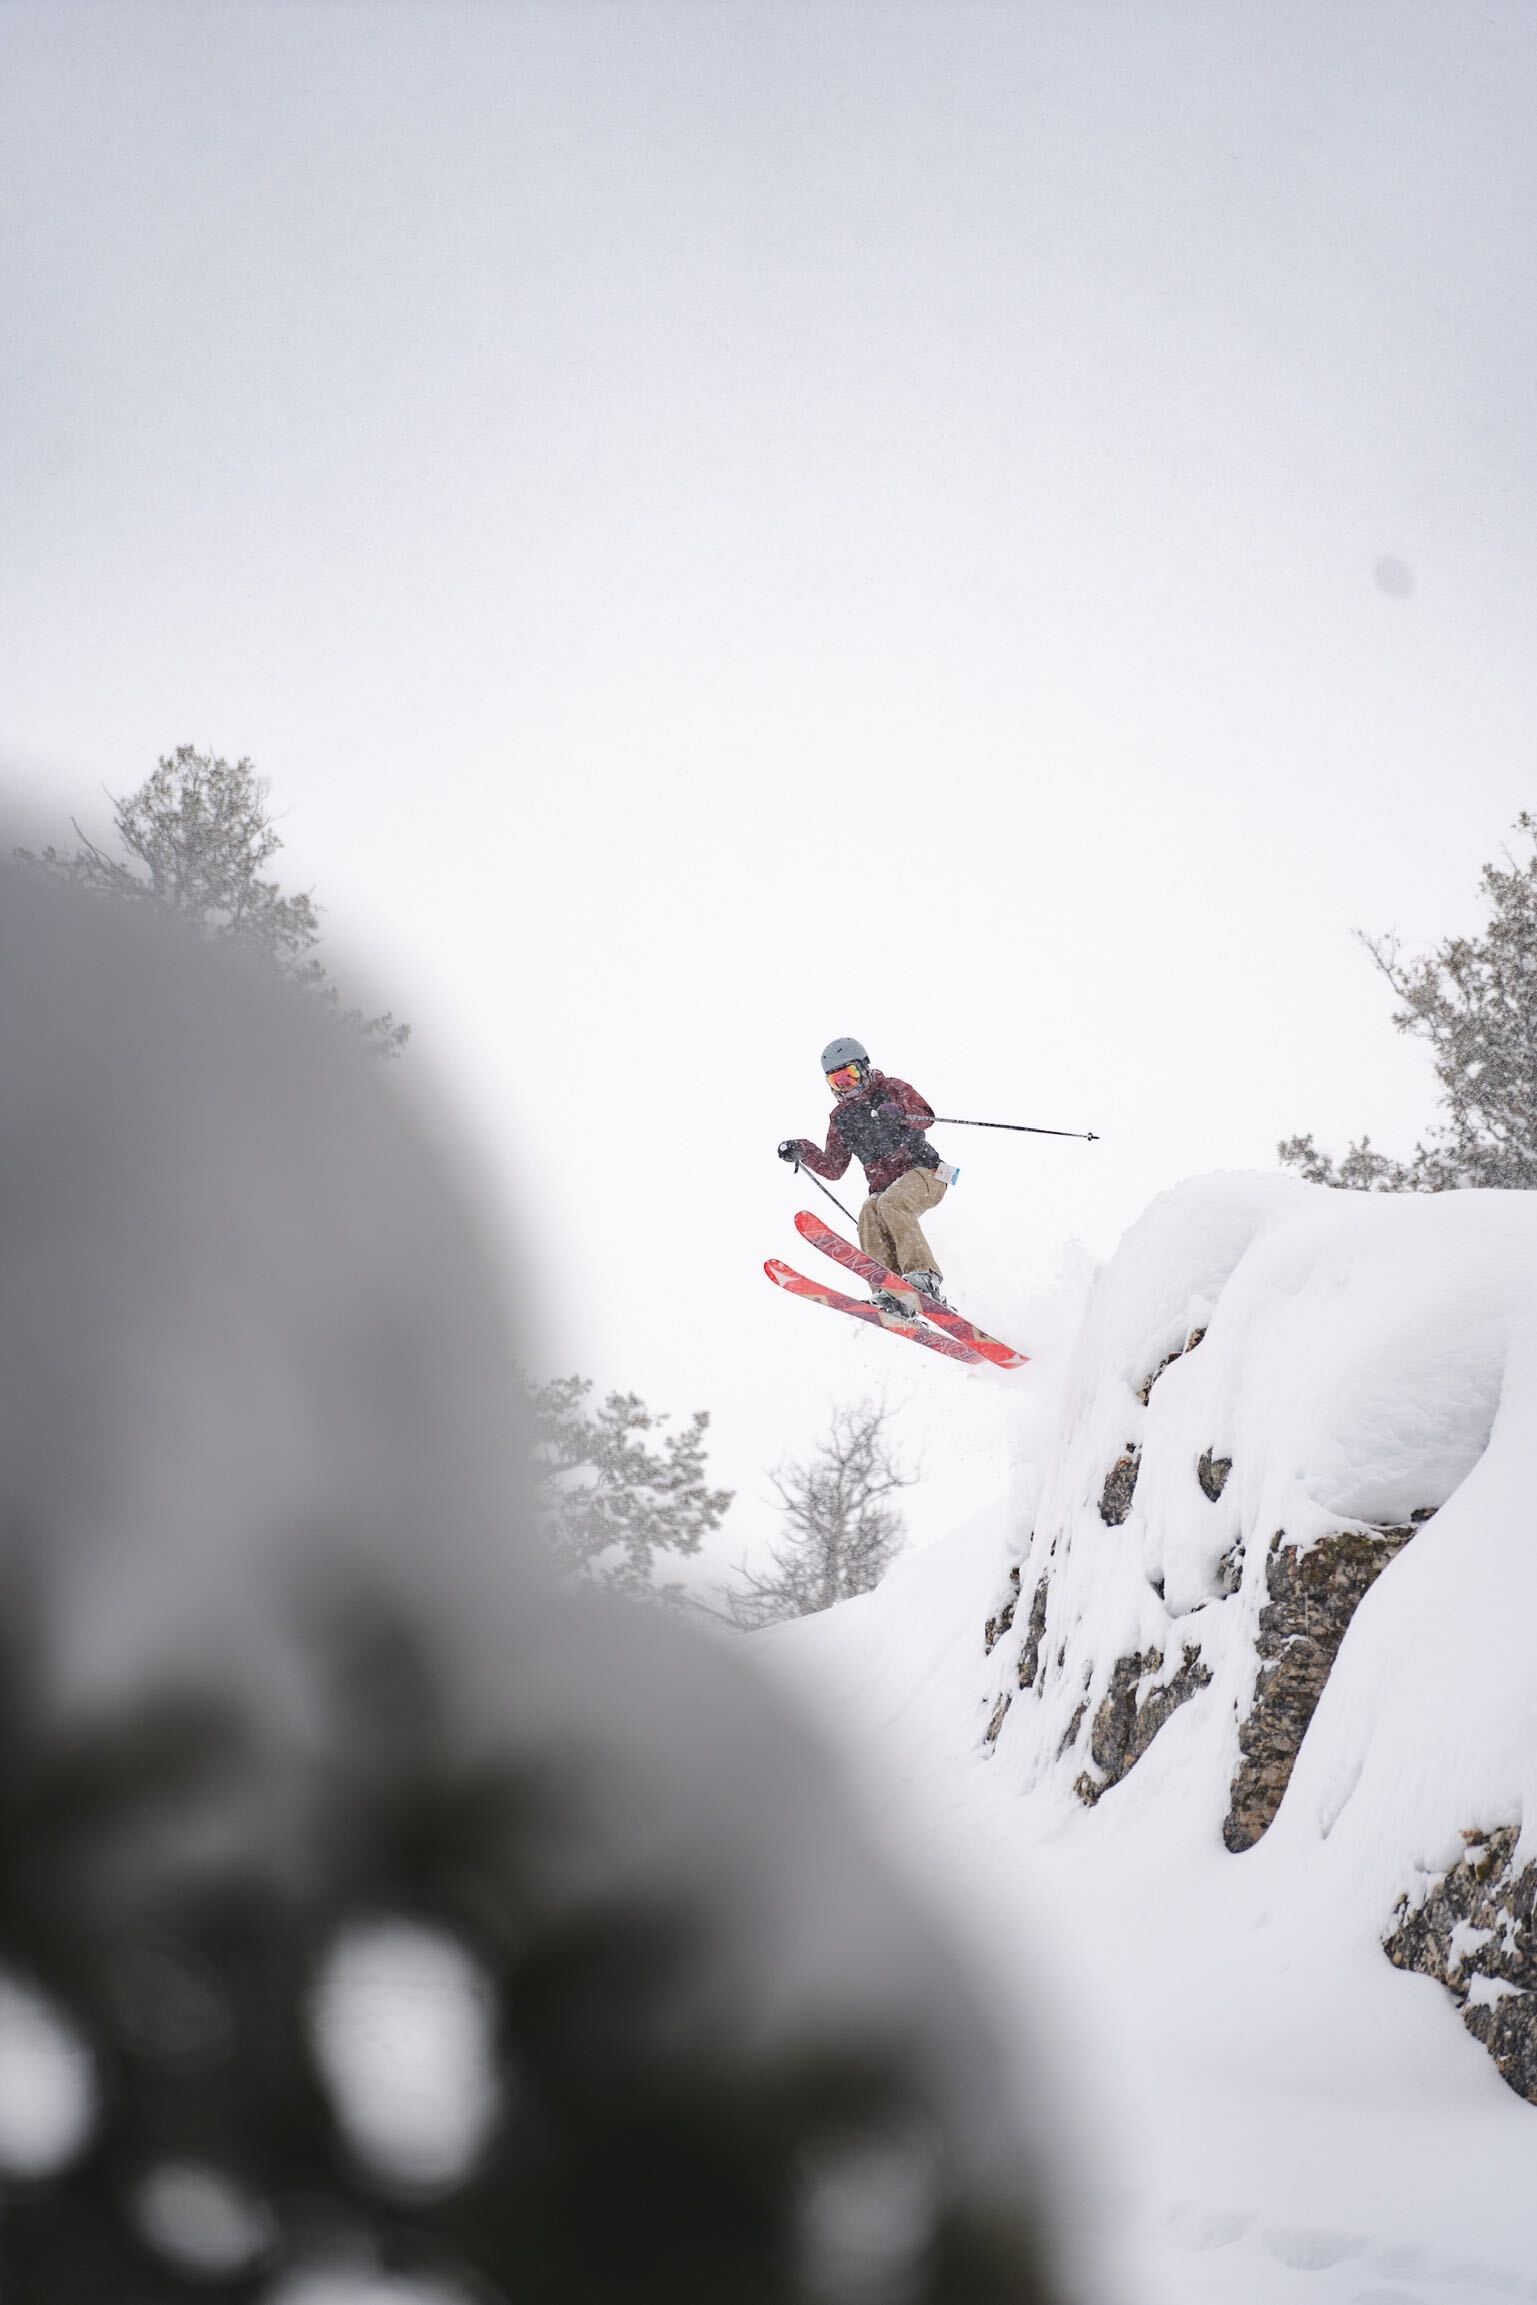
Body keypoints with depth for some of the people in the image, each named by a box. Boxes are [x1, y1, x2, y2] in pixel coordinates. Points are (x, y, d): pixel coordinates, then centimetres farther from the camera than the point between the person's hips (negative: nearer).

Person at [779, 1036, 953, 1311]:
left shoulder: (889, 1088, 3)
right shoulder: (841, 1117, 18)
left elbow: (925, 1116, -12)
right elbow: (833, 1168, 20)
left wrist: (899, 1113, -33)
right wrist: (801, 1150, 6)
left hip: (923, 1172, -4)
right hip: (884, 1188, 4)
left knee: (890, 1203, -34)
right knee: (869, 1214, -28)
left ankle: (923, 1273, -45)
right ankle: (888, 1291, -43)